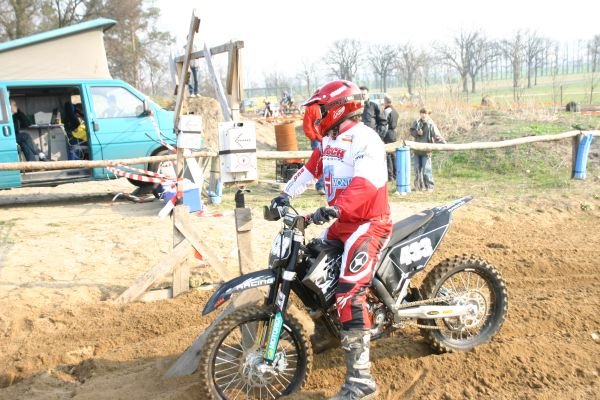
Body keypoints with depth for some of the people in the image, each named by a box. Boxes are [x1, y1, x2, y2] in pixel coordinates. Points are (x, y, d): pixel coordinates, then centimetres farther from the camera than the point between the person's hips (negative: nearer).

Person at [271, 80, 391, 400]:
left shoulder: (365, 139, -18)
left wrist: (335, 207, -45)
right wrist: (287, 194, 6)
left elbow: (366, 183, -32)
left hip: (369, 223, -10)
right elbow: (311, 169, 18)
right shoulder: (330, 140, 12)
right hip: (344, 221, 10)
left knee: (350, 295, -21)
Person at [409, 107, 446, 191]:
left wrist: (444, 143, -24)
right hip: (416, 149, 4)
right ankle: (419, 186, 22)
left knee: (426, 169, -7)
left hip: (426, 151, -4)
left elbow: (437, 136, -12)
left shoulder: (431, 124, -8)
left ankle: (429, 186, 4)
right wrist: (417, 132, -11)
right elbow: (411, 131, 11)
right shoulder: (416, 122, 3)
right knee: (417, 168, 9)